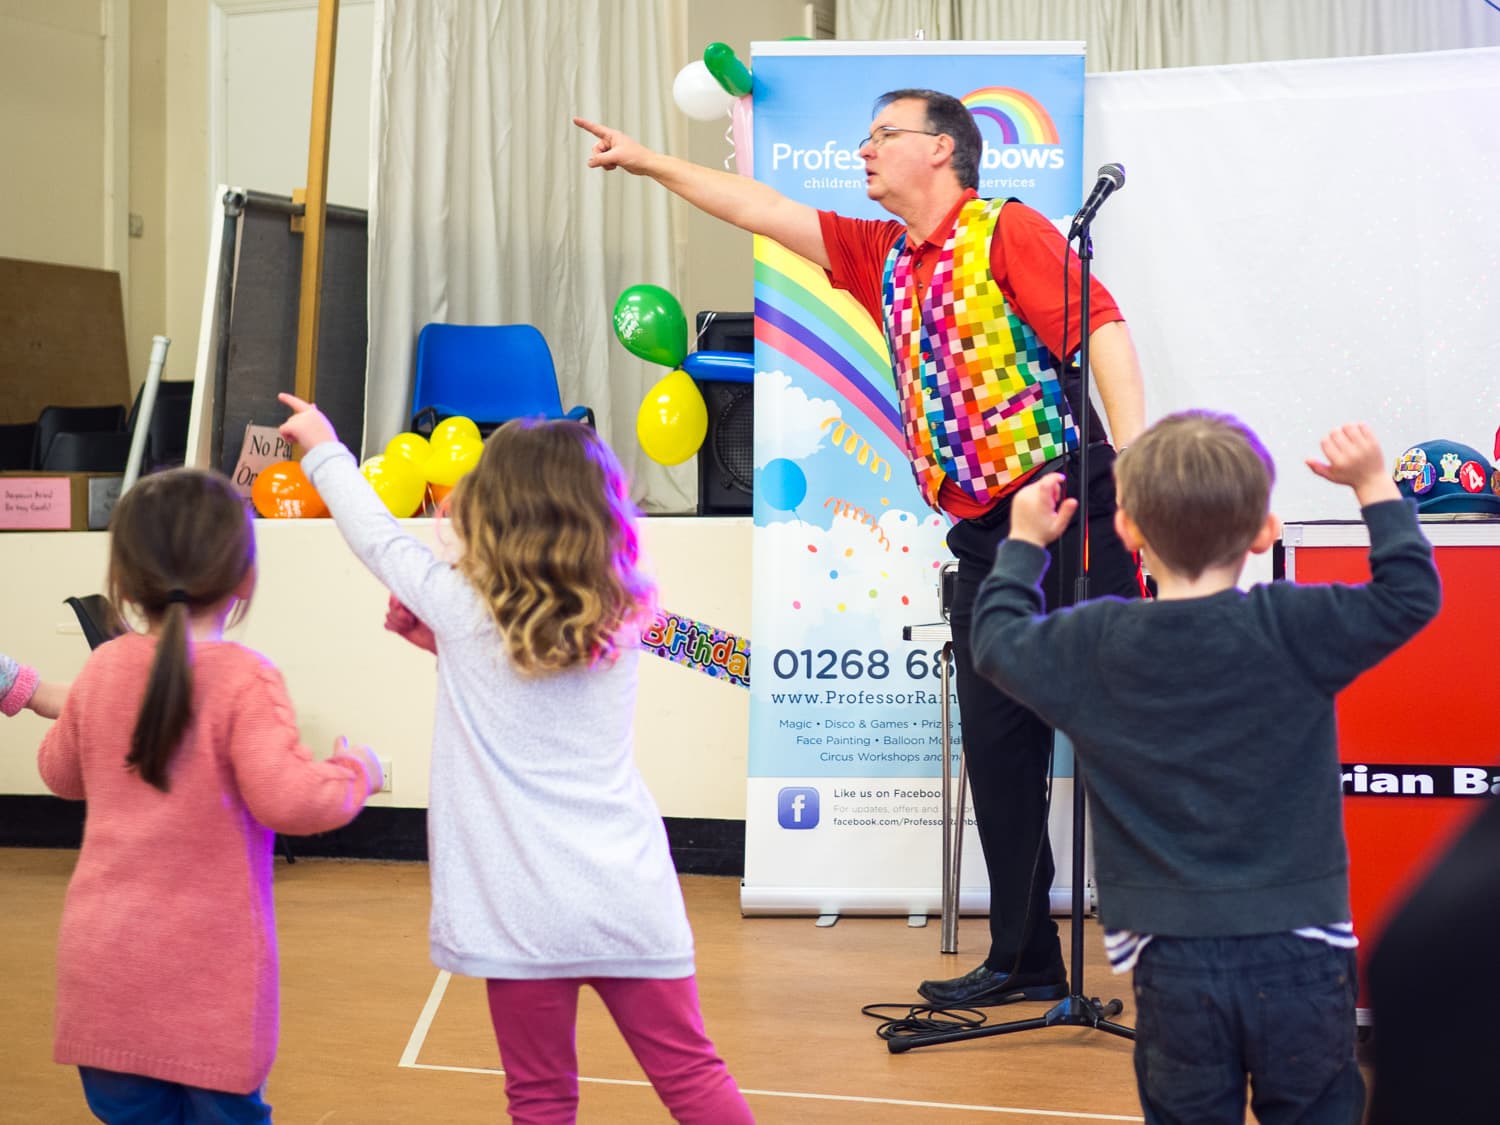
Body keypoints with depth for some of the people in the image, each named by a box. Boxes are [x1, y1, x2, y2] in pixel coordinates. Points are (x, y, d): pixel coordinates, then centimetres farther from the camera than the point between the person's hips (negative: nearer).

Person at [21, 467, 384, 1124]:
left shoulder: (103, 669, 3)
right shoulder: (244, 680, -15)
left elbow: (61, 774, 17)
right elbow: (286, 799, -22)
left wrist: (58, 706, 36)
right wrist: (355, 772, -5)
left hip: (101, 961, 5)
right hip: (206, 966, -4)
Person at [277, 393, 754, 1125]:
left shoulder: (465, 610, -6)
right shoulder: (618, 620, 5)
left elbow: (380, 538, 10)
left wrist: (324, 450, 22)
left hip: (527, 912, -3)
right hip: (629, 899, 3)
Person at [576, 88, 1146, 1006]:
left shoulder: (1008, 232, -5)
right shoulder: (883, 257, 18)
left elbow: (1104, 330, -15)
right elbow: (763, 211, 25)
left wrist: (1134, 473, -24)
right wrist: (648, 162, 26)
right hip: (986, 535, 8)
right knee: (997, 741, 8)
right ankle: (1024, 959, 15)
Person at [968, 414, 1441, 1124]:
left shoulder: (1090, 645, -3)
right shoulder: (1294, 628, -9)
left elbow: (997, 639, 15)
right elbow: (1410, 595, 1)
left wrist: (1023, 543, 28)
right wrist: (1375, 486, 10)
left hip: (1174, 961, 1)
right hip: (1298, 953, -1)